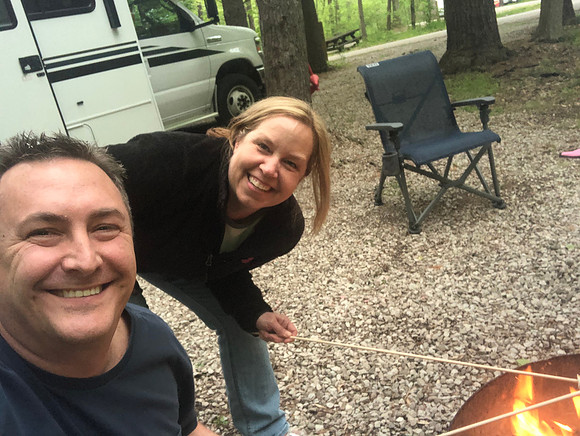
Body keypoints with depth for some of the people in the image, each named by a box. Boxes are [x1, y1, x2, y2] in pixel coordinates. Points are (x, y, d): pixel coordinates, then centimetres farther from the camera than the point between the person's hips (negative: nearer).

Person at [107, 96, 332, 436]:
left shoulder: (284, 229, -25)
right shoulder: (172, 158, -45)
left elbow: (228, 273, -6)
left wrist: (257, 316, -23)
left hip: (188, 264, 4)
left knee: (240, 323, 5)